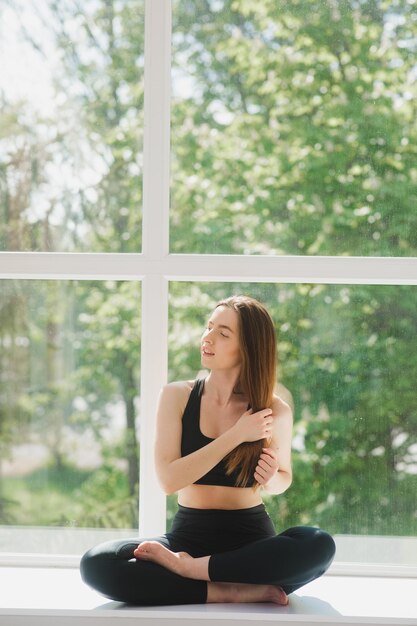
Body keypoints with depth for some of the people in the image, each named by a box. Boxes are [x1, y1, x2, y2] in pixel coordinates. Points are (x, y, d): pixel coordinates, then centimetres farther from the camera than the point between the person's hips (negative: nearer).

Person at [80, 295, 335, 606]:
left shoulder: (275, 411, -3)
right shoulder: (177, 396, -3)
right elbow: (168, 479, -14)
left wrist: (270, 479, -9)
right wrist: (236, 436, -18)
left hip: (252, 539, 0)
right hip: (189, 535, 0)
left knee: (320, 545, -34)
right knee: (96, 564, -26)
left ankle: (187, 567, -20)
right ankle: (235, 592, -26)